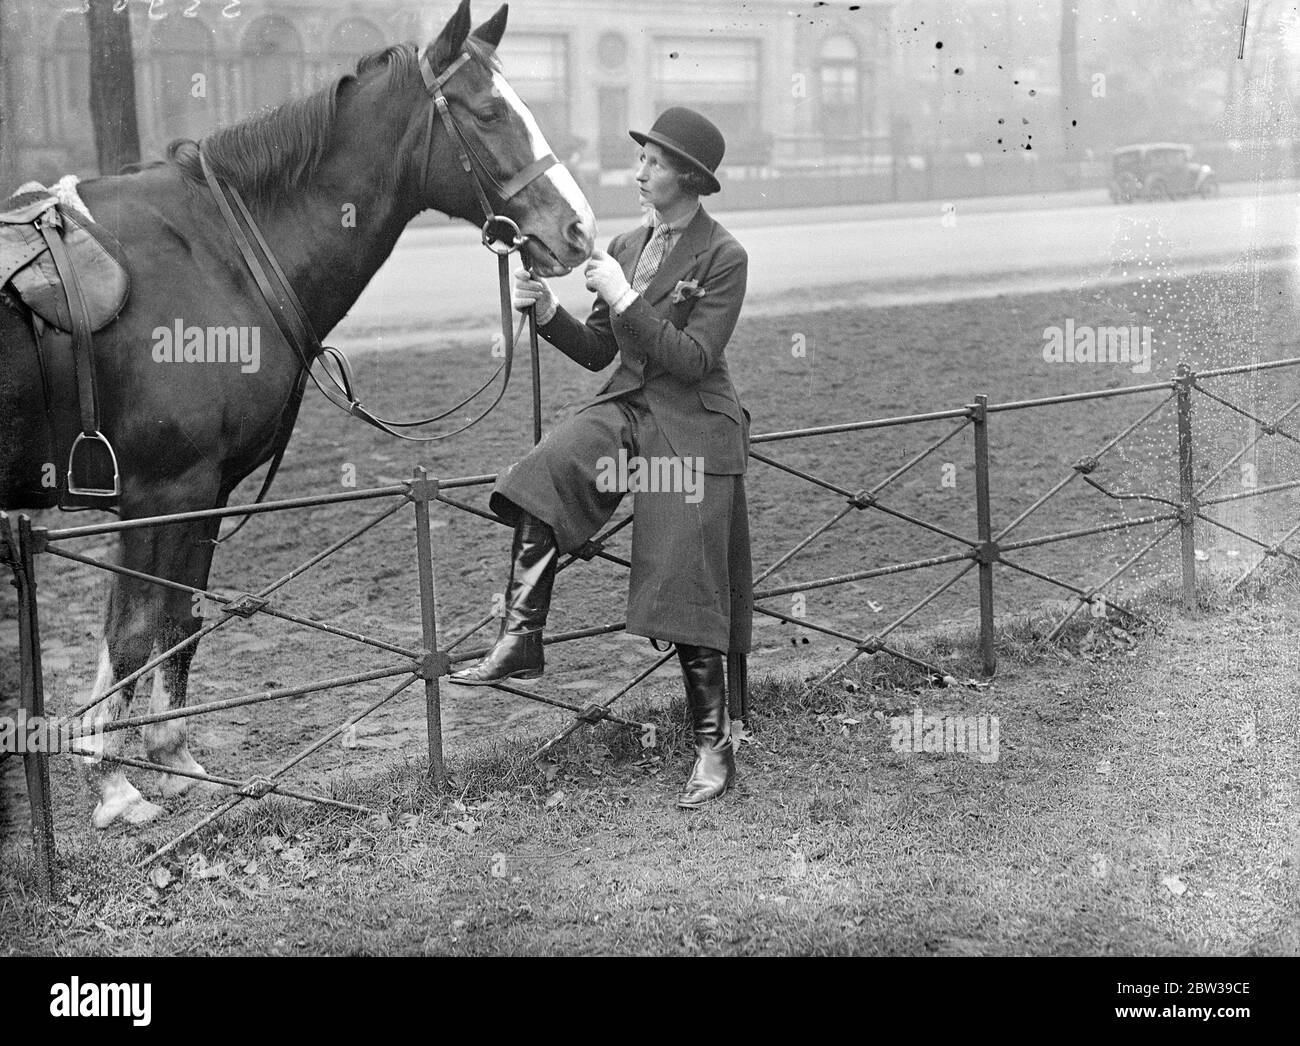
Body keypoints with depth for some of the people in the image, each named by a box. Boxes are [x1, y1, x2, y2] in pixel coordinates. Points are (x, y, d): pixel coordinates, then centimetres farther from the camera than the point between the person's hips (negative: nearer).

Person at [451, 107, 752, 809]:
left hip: (692, 427, -5)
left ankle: (713, 749, 7)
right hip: (625, 408, 5)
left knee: (688, 594, -4)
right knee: (541, 483, -26)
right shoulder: (625, 246, 10)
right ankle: (521, 641, -22)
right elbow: (597, 352, 14)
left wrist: (624, 300, -21)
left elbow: (693, 360, -17)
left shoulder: (723, 257, -9)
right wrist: (547, 312, -4)